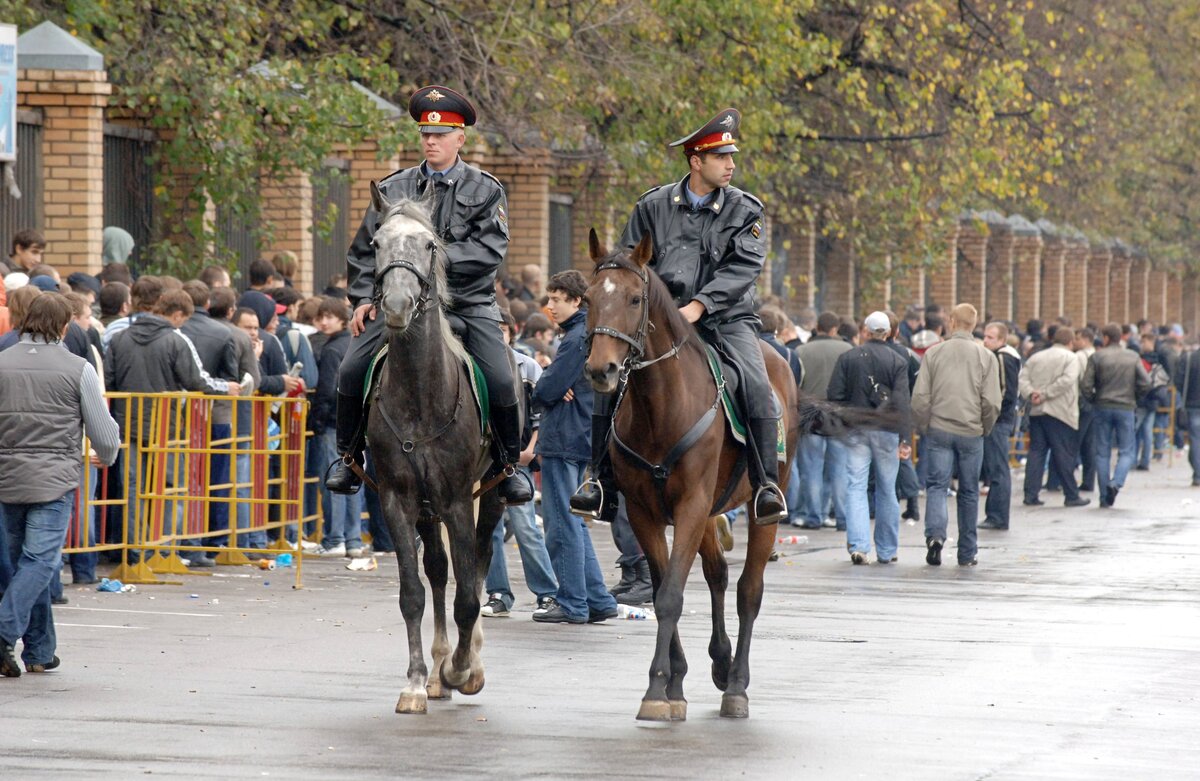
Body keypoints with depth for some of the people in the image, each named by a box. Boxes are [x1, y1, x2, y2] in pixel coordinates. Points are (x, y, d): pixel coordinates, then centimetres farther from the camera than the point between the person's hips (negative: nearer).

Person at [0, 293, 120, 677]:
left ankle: (39, 651, 18)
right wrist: (108, 456, 22)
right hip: (54, 481, -4)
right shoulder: (77, 369, -3)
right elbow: (104, 433, 0)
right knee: (40, 560, -6)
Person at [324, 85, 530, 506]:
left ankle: (509, 466, 5)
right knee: (352, 370, -16)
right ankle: (349, 458, 4)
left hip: (468, 306, -2)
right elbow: (364, 251, 16)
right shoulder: (393, 190, 12)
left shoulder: (485, 190, 5)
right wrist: (363, 298, 2)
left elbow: (491, 249, -9)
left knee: (501, 380, -19)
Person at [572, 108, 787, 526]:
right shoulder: (654, 206, 6)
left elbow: (744, 266, -10)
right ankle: (602, 480, -7)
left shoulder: (745, 210, 2)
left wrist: (699, 305, -21)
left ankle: (766, 485, -17)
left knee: (756, 385, -25)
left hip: (725, 318, -1)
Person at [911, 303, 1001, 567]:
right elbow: (991, 402, -4)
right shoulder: (986, 357, -1)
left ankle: (935, 534, -24)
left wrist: (924, 426, 9)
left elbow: (920, 397, -4)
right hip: (971, 433, 1)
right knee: (969, 492, 10)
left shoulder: (934, 353, -1)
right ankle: (967, 553, 15)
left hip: (939, 430, -1)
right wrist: (984, 428, 12)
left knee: (937, 486, 2)